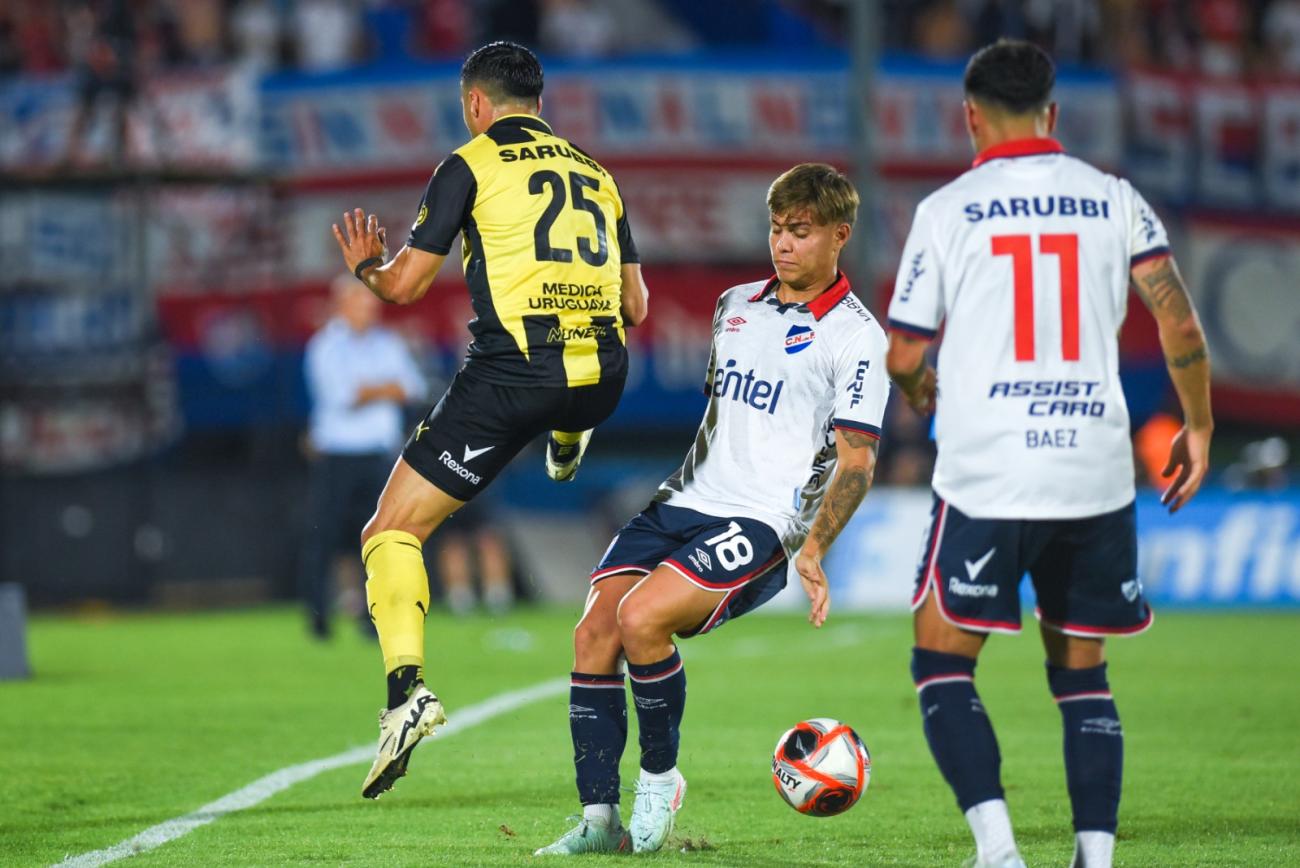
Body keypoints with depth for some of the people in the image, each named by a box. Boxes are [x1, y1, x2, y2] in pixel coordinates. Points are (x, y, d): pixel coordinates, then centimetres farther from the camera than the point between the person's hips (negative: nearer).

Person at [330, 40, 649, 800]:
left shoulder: (471, 165, 2)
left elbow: (406, 285, 1)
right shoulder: (596, 174, 17)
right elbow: (637, 306, 20)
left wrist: (367, 265, 23)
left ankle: (407, 687, -21)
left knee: (391, 533, -1)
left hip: (511, 375, -5)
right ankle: (569, 446, 71)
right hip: (602, 380, 5)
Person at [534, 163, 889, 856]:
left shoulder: (854, 337, -4)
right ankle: (599, 819, -9)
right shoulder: (736, 306, 18)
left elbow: (856, 460, -9)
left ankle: (661, 777, -5)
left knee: (640, 619, -27)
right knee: (594, 630, -13)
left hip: (760, 523, -7)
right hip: (684, 501, 7)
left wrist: (815, 548, -21)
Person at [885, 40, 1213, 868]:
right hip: (1097, 475, 3)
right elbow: (1179, 320, -2)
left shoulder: (947, 210, 1)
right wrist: (1198, 426, 11)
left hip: (988, 477, -3)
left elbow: (904, 357, 3)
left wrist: (924, 392, 26)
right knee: (1082, 674, 15)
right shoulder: (1114, 200, 6)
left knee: (943, 664, 6)